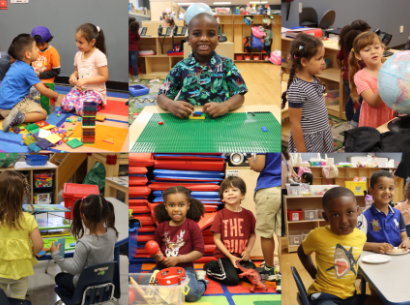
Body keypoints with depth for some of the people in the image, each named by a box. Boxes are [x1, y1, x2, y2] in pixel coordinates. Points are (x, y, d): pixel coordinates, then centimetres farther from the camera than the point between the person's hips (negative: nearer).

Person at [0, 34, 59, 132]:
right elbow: (43, 91, -9)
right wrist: (56, 95, 8)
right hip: (13, 104, -9)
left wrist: (39, 83, 25)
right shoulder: (27, 70, -14)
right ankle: (20, 117, -28)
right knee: (43, 113, -7)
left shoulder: (15, 65, 12)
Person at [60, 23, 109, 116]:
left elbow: (104, 77, -15)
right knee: (65, 105, -19)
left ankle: (97, 103, 3)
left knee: (82, 109, -30)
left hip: (95, 90, -6)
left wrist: (85, 80, -20)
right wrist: (73, 75, -2)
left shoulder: (99, 56, -14)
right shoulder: (78, 55, 7)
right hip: (79, 89, 6)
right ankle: (83, 99, 8)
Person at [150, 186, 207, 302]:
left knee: (192, 294, -28)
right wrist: (156, 255, -6)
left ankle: (201, 281, 8)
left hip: (184, 268, -3)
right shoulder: (162, 227, 5)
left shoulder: (192, 226, -5)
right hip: (162, 267, 4)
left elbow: (199, 251, -8)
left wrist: (178, 259, -16)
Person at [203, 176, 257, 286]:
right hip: (224, 256, -3)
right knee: (232, 280, -21)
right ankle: (211, 267, 7)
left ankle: (236, 270, 16)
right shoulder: (220, 215, -6)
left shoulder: (248, 214, 2)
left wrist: (248, 250, -8)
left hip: (242, 256, 3)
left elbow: (252, 235, 9)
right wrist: (230, 256, -13)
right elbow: (217, 239, -7)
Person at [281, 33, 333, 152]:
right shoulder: (297, 89, -23)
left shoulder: (313, 80, 3)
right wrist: (302, 152, -18)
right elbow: (295, 123, -20)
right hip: (308, 142, -8)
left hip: (322, 139, 8)